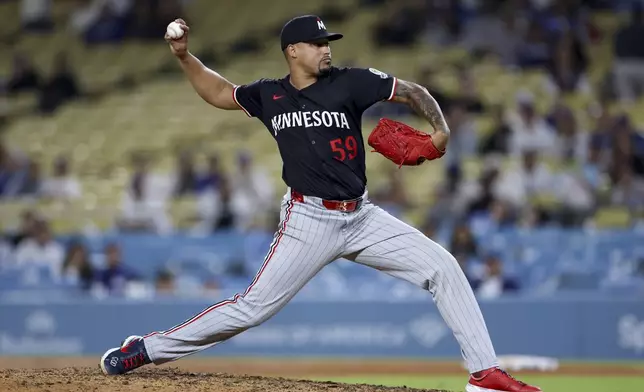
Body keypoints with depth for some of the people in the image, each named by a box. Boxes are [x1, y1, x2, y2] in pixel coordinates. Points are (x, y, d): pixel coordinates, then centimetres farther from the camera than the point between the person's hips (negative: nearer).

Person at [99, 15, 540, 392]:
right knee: (254, 306, -8)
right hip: (309, 220, -2)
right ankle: (148, 348, 4)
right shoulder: (269, 95, 4)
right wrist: (184, 56, 8)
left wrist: (441, 129, -14)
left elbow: (412, 91, 3)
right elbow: (219, 93, 21)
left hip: (362, 218, 2)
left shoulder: (350, 82, 0)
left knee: (443, 267, -9)